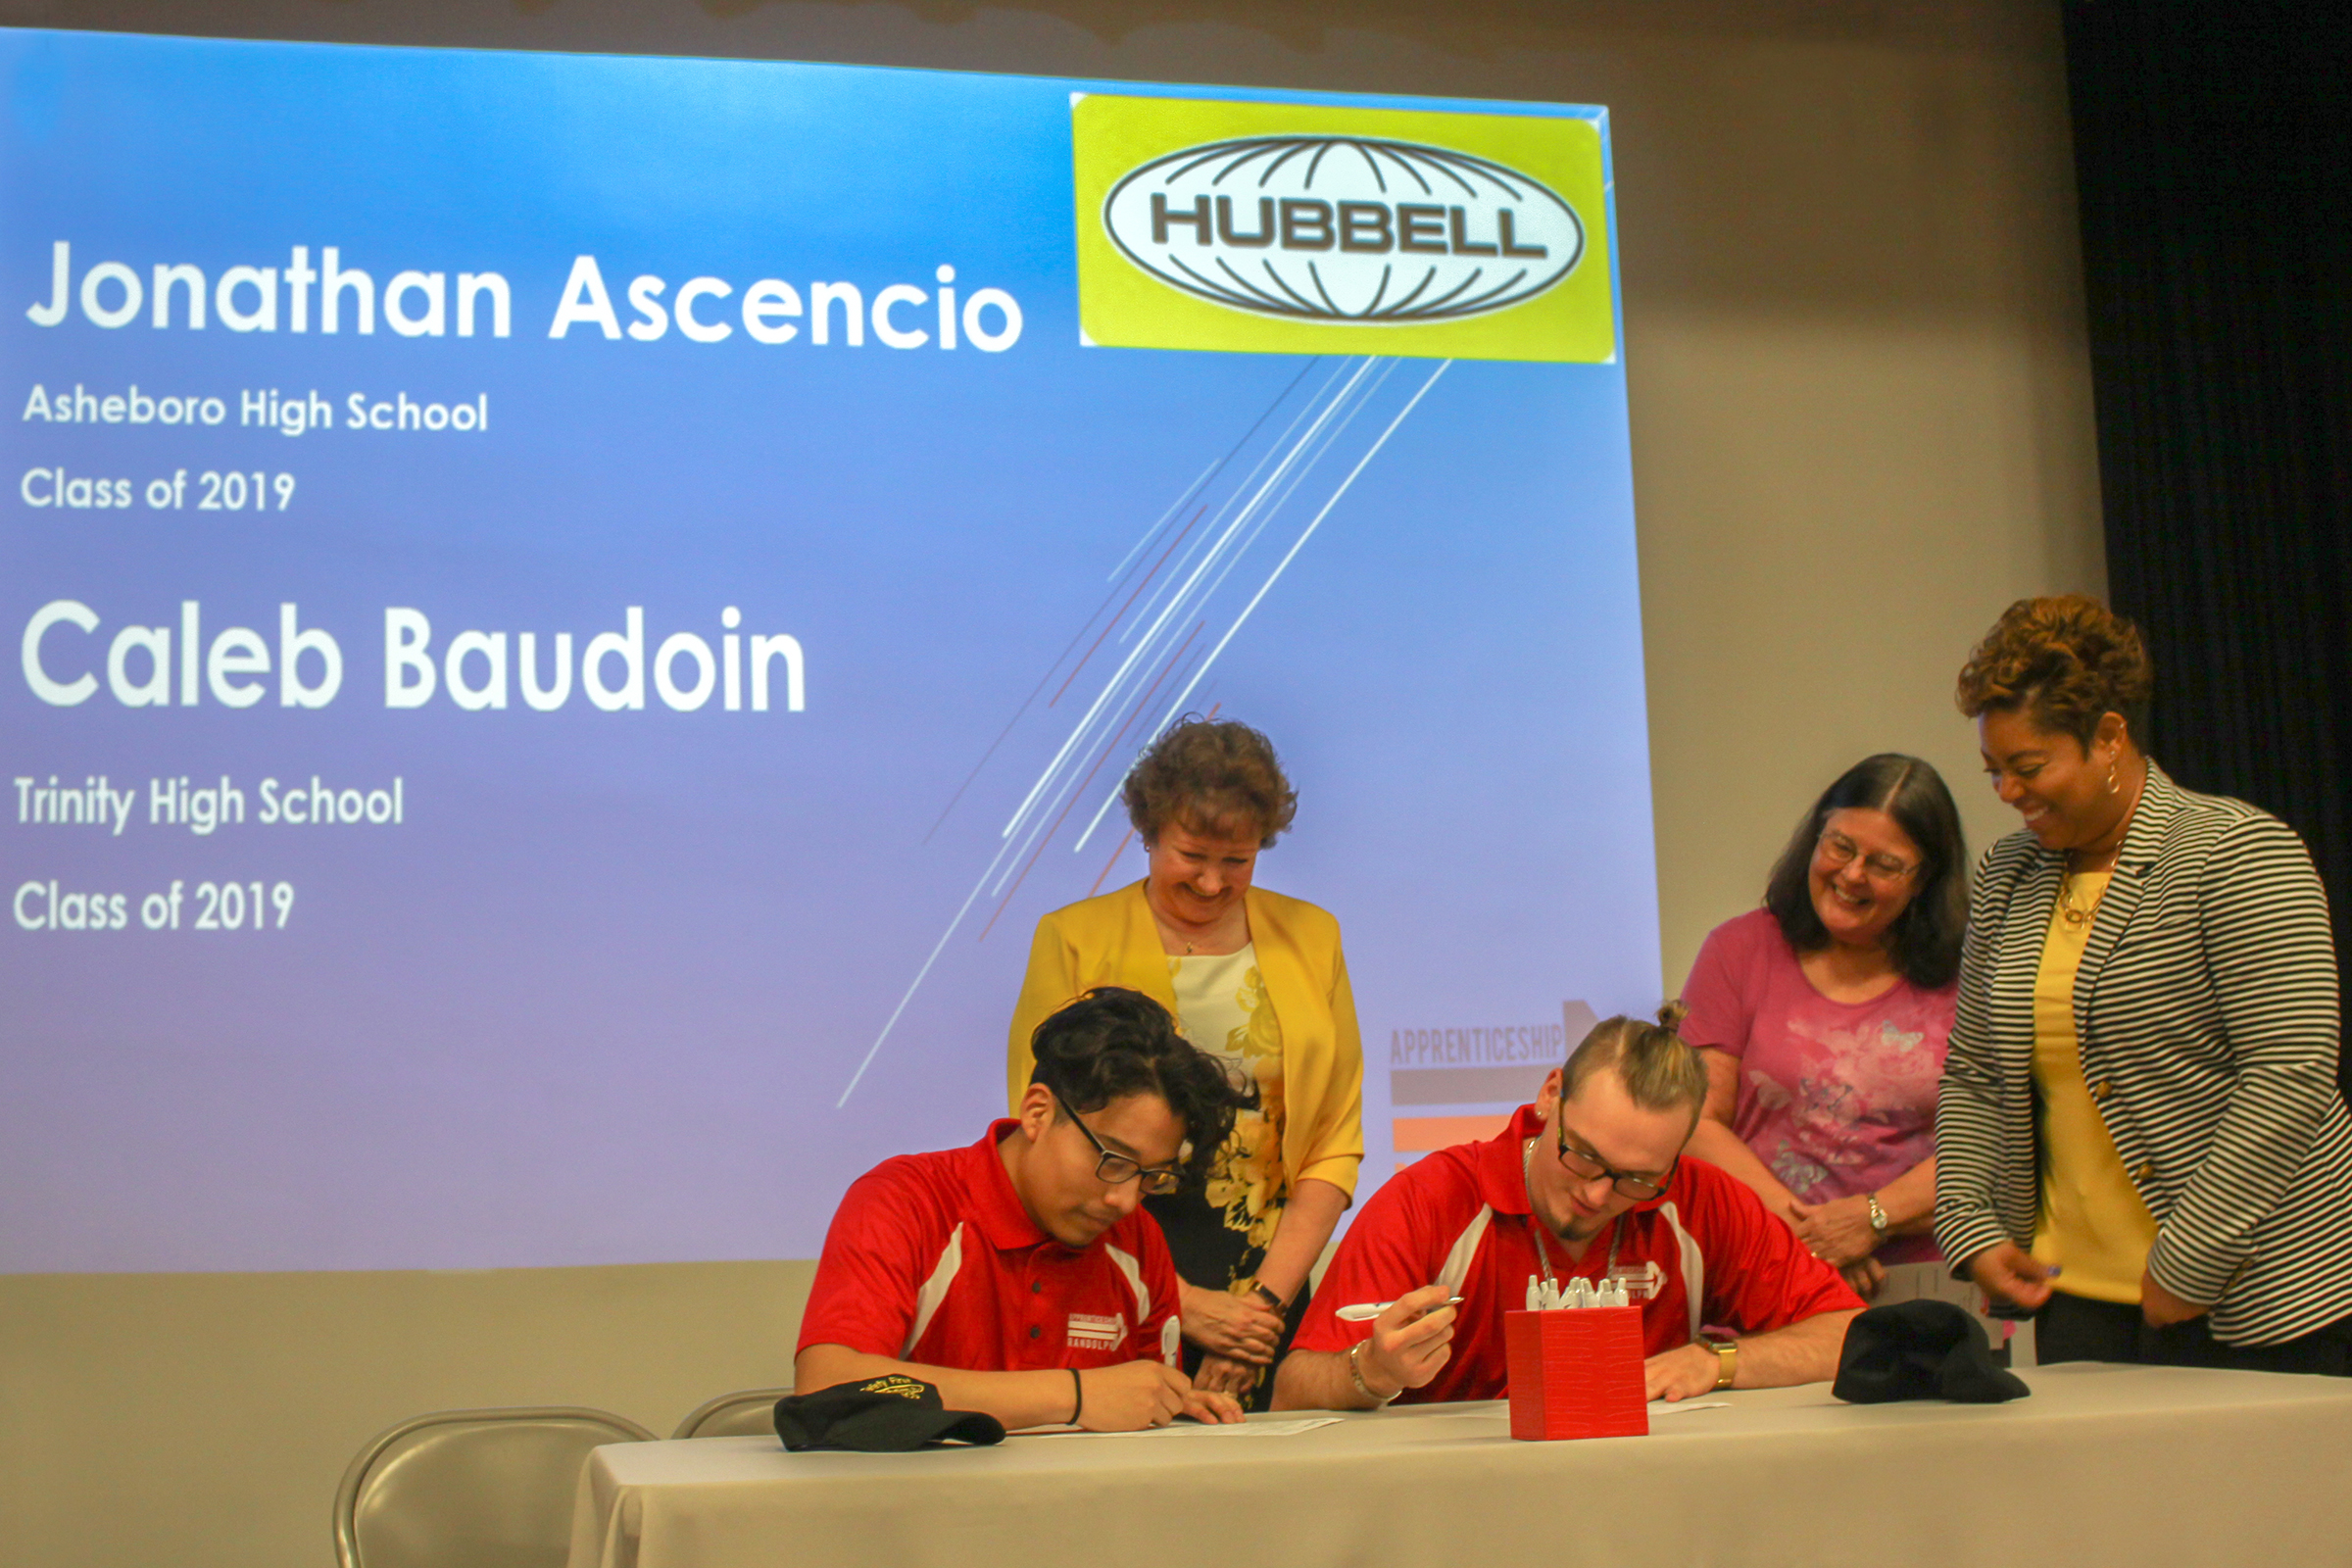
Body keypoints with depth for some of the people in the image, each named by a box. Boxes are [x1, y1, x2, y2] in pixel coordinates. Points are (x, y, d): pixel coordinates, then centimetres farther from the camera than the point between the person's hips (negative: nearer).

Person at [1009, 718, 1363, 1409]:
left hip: (1269, 1294, 2)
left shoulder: (1312, 938, 10)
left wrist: (1267, 1300, -4)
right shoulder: (1073, 941, 1)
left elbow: (1336, 1144, 8)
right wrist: (1180, 1302, -10)